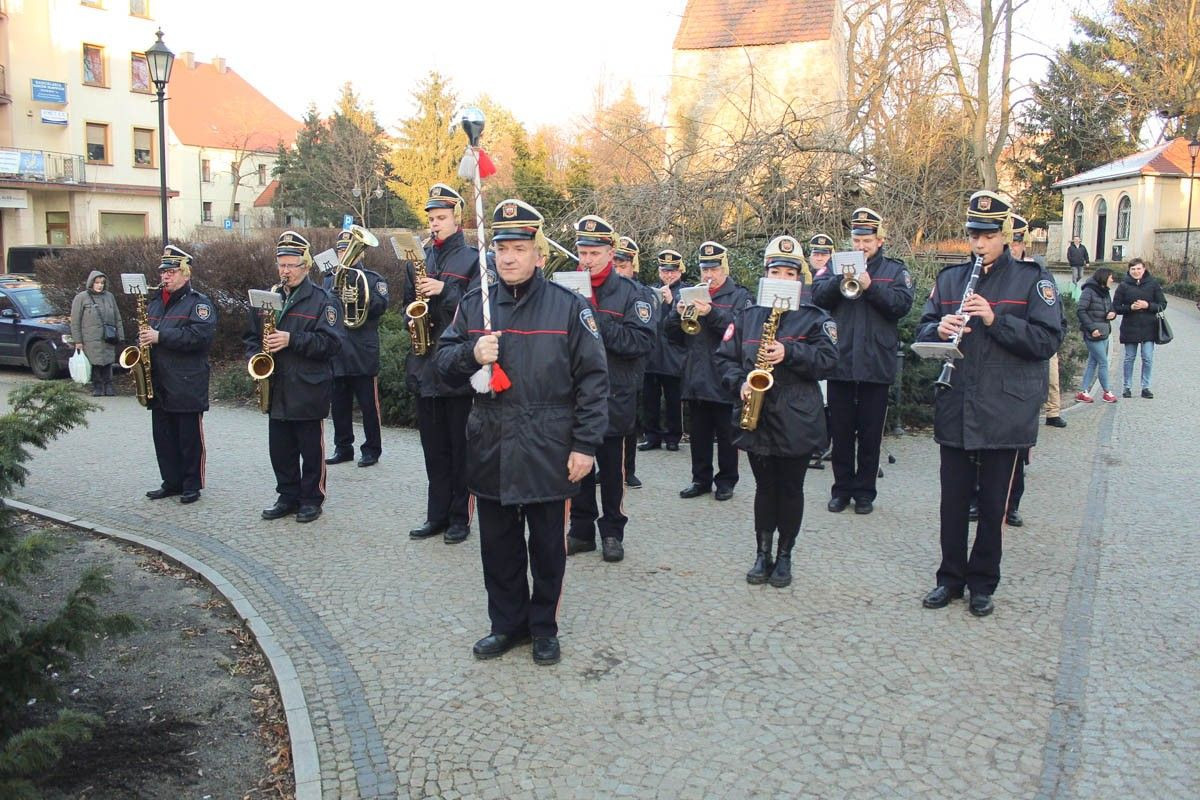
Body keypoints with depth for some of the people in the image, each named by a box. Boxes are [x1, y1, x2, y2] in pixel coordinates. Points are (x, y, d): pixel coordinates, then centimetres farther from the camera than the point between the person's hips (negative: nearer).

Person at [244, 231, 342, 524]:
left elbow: (330, 342, -15)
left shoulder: (322, 300, -5)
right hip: (276, 390, 6)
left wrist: (292, 340, -23)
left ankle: (312, 499, 16)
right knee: (280, 450, 11)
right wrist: (255, 357, 0)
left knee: (311, 450, 4)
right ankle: (288, 497, 24)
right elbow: (251, 335, 20)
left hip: (309, 390, -5)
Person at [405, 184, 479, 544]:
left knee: (460, 446, 2)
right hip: (424, 365, 5)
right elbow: (408, 302, 20)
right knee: (433, 447, 11)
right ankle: (437, 514, 20)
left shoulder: (472, 258, -2)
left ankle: (460, 517, 11)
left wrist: (444, 291, -19)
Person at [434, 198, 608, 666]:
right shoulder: (473, 305, 5)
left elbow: (593, 379, -6)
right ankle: (507, 623, 32)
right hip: (490, 452, 3)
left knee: (547, 546, 11)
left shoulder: (569, 307, -6)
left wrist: (585, 444, -11)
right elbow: (443, 362, 8)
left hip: (548, 454, -3)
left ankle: (544, 627, 28)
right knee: (498, 546, 14)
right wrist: (471, 353, -15)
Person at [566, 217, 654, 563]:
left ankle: (612, 532, 21)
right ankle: (581, 530, 23)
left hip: (613, 396, -3)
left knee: (611, 468, 9)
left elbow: (642, 341, -15)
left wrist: (600, 325, -23)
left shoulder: (628, 292, -4)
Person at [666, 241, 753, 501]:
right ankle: (701, 478, 21)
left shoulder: (739, 296, 1)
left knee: (726, 433, 4)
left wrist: (711, 313, -26)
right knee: (698, 433, 11)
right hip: (695, 377, 4)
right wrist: (678, 313, -9)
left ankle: (726, 480, 15)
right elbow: (673, 333, 11)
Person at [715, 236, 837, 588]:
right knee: (765, 487, 10)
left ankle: (784, 556, 21)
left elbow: (827, 357, -8)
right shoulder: (747, 316, 9)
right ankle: (763, 554, 20)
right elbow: (725, 357, 9)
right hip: (756, 419, 2)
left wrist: (789, 353, -21)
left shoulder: (814, 318, 2)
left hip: (797, 420, -2)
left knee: (790, 488, 7)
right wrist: (739, 383, -9)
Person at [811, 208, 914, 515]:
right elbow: (817, 296, -6)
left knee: (870, 435, 7)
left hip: (876, 365, -1)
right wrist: (841, 279, -20)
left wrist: (871, 286, -19)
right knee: (841, 432, 9)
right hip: (840, 362, 1)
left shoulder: (895, 271, 6)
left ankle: (865, 492, 17)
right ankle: (841, 489, 20)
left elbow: (902, 304, -10)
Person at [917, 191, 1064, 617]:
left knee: (993, 504, 7)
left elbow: (1048, 340, -9)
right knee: (953, 500, 10)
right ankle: (951, 577, 23)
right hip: (955, 411, 3)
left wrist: (995, 319, -21)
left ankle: (982, 583, 22)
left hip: (1005, 414, -3)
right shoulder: (949, 278, 10)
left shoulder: (1032, 279, -1)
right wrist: (940, 329, -14)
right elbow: (922, 330, 9)